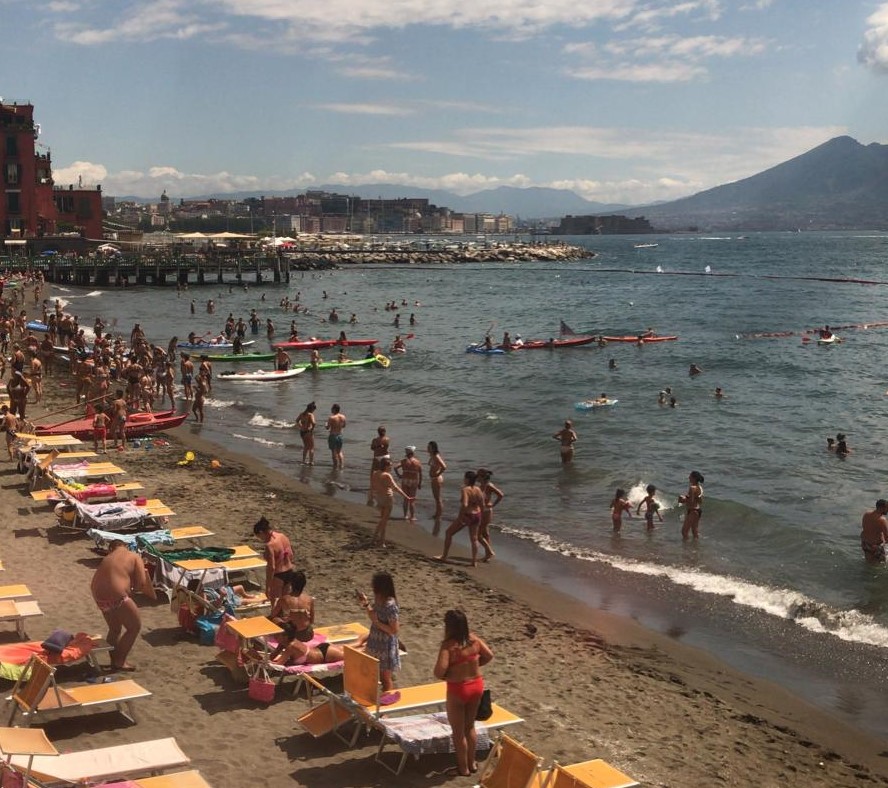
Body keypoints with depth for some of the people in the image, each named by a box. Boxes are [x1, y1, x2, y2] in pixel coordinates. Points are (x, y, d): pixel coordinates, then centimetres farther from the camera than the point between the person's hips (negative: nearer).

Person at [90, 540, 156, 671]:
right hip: (117, 597, -6)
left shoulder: (106, 559, 21)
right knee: (135, 626, 12)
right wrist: (132, 586, 17)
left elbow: (93, 584, 14)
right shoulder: (135, 557, 7)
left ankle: (114, 660, 34)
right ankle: (120, 661, 12)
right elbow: (142, 583, -3)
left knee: (115, 629, 26)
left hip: (99, 596, 6)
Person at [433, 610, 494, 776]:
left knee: (458, 731, 15)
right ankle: (471, 763, 37)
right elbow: (489, 655, 6)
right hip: (477, 685, 6)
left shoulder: (448, 645, -24)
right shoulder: (474, 639, -7)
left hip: (457, 689, -6)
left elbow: (439, 672, -29)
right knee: (470, 726, 25)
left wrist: (444, 676, -7)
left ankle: (463, 767, 27)